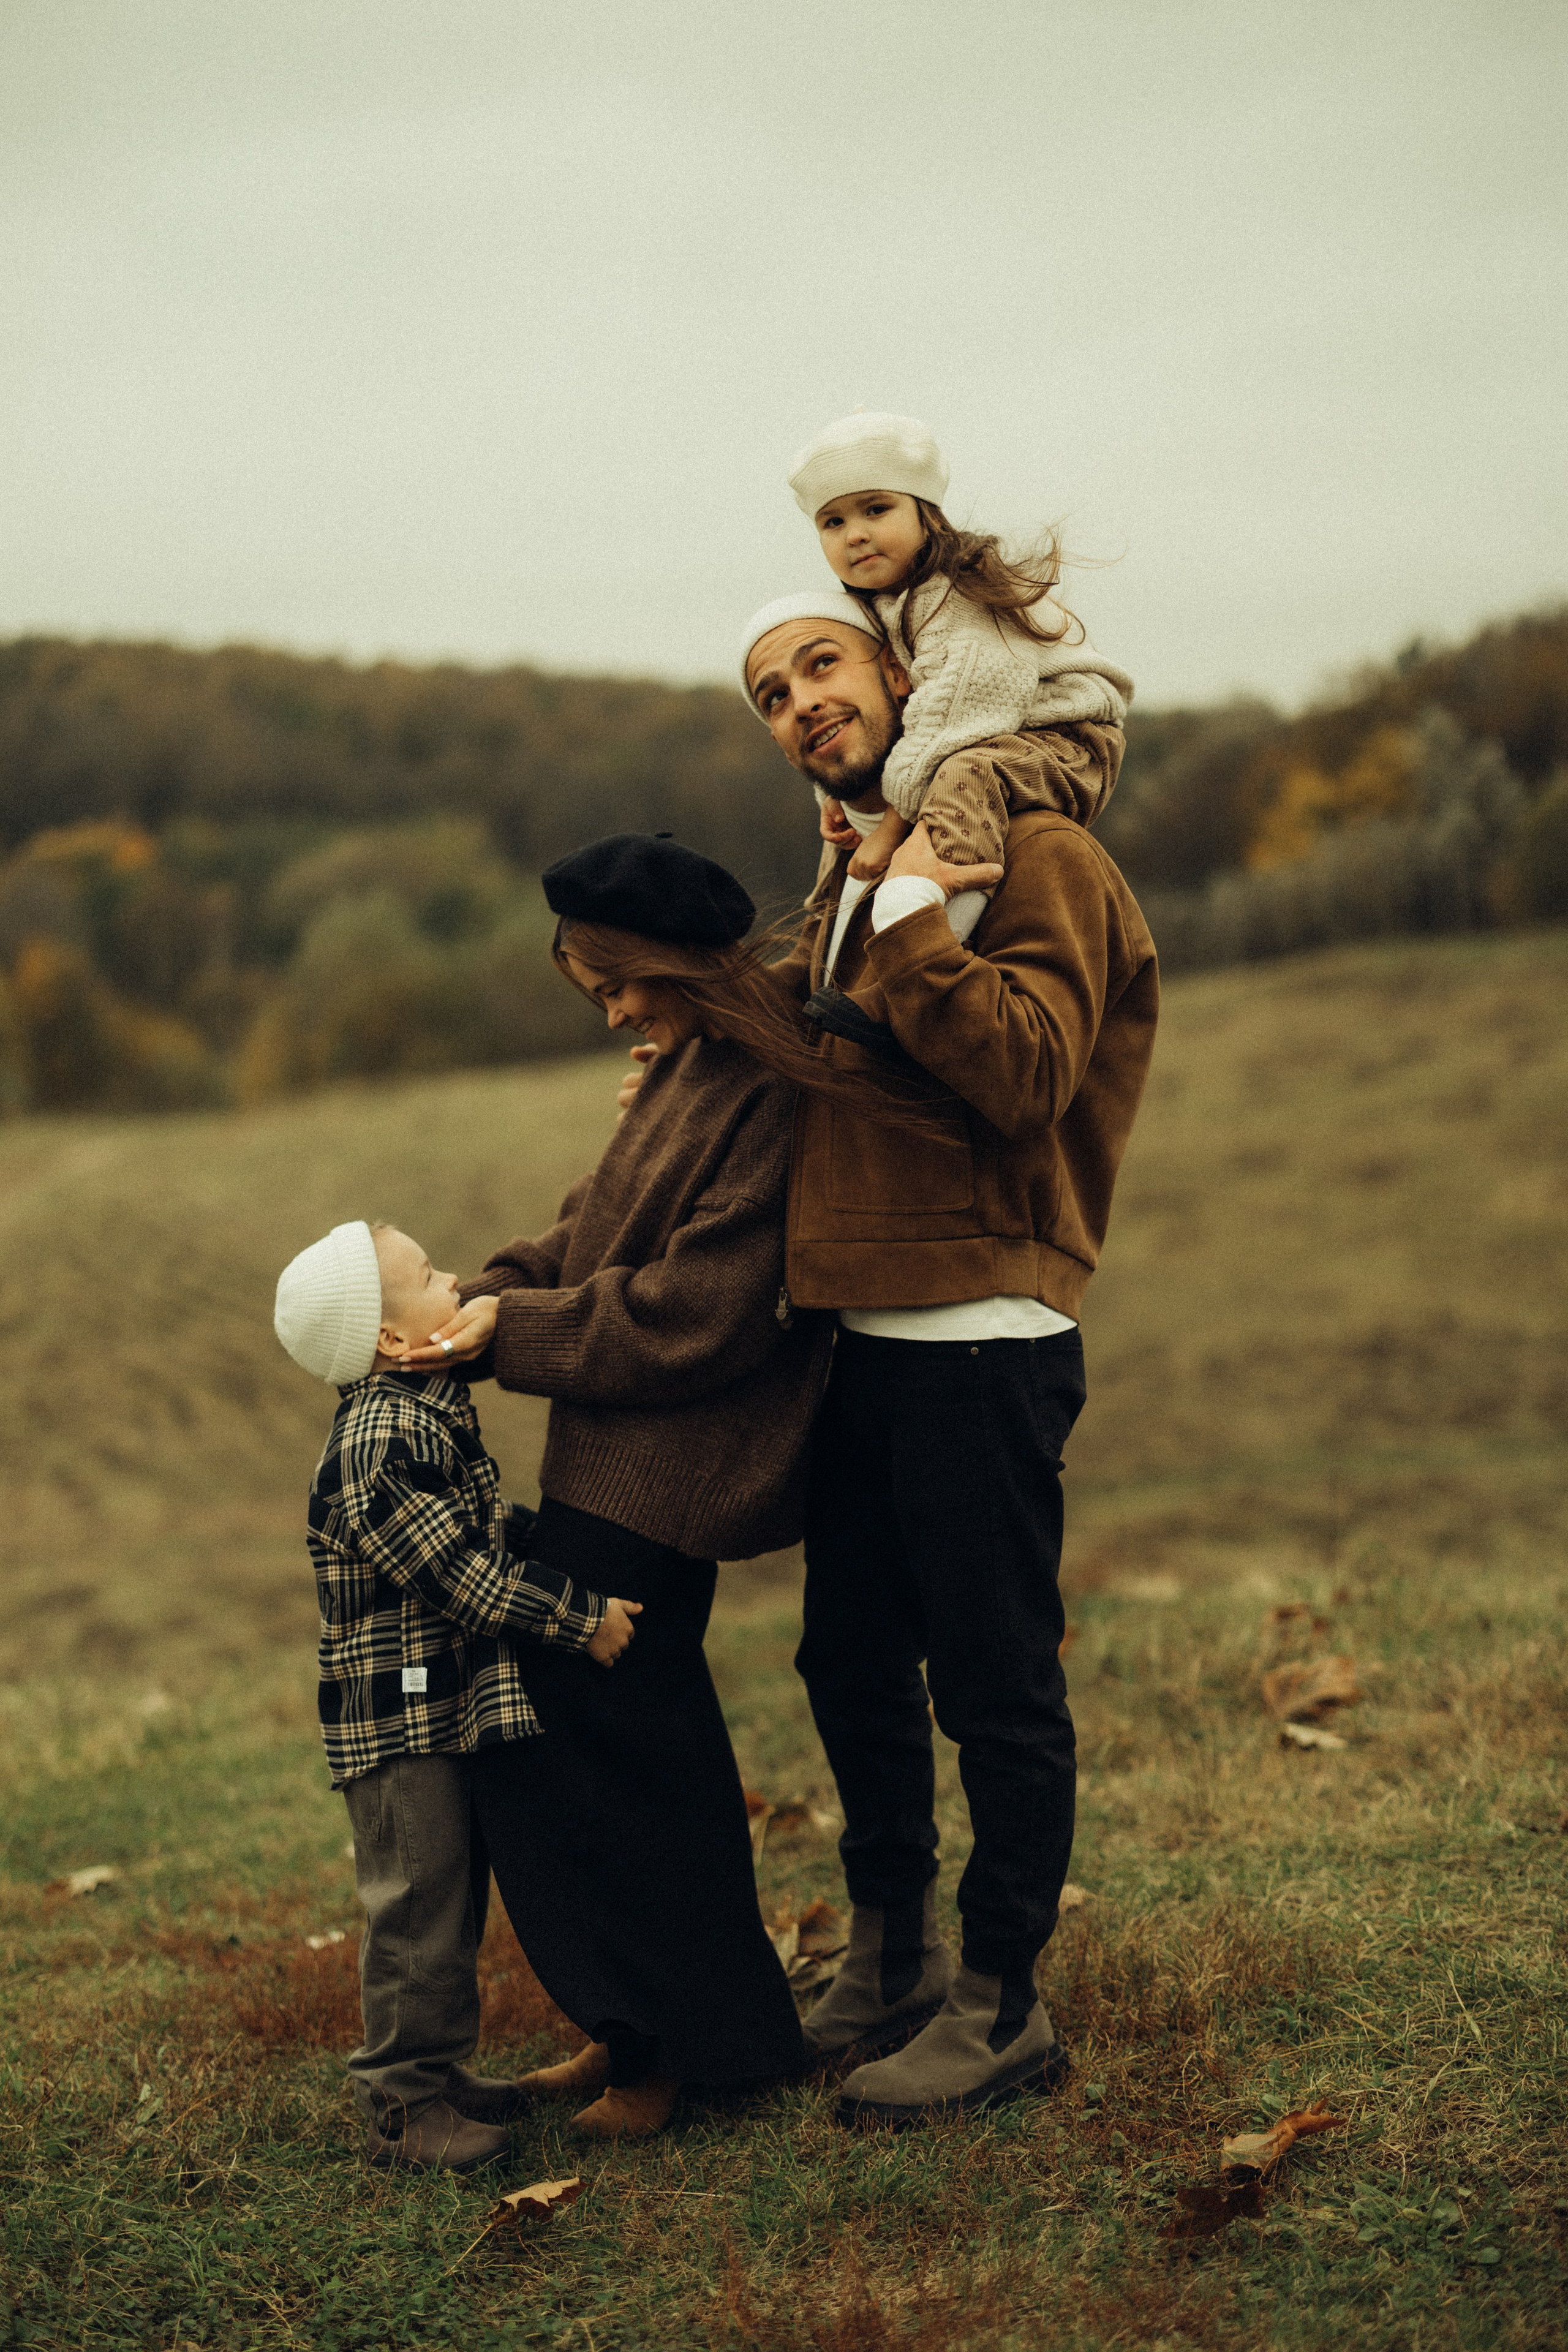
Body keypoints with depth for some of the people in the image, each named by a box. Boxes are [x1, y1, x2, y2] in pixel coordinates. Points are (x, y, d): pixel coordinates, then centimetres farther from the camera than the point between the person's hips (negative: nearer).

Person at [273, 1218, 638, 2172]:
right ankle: (403, 2105, 9)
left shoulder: (428, 1415, 11)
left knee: (455, 1903, 18)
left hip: (452, 1710, 10)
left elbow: (488, 1530, 23)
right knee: (417, 1912, -2)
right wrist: (579, 1617, -19)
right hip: (401, 1719, -10)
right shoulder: (380, 1440, -22)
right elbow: (459, 1574, -24)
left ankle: (440, 2070, 30)